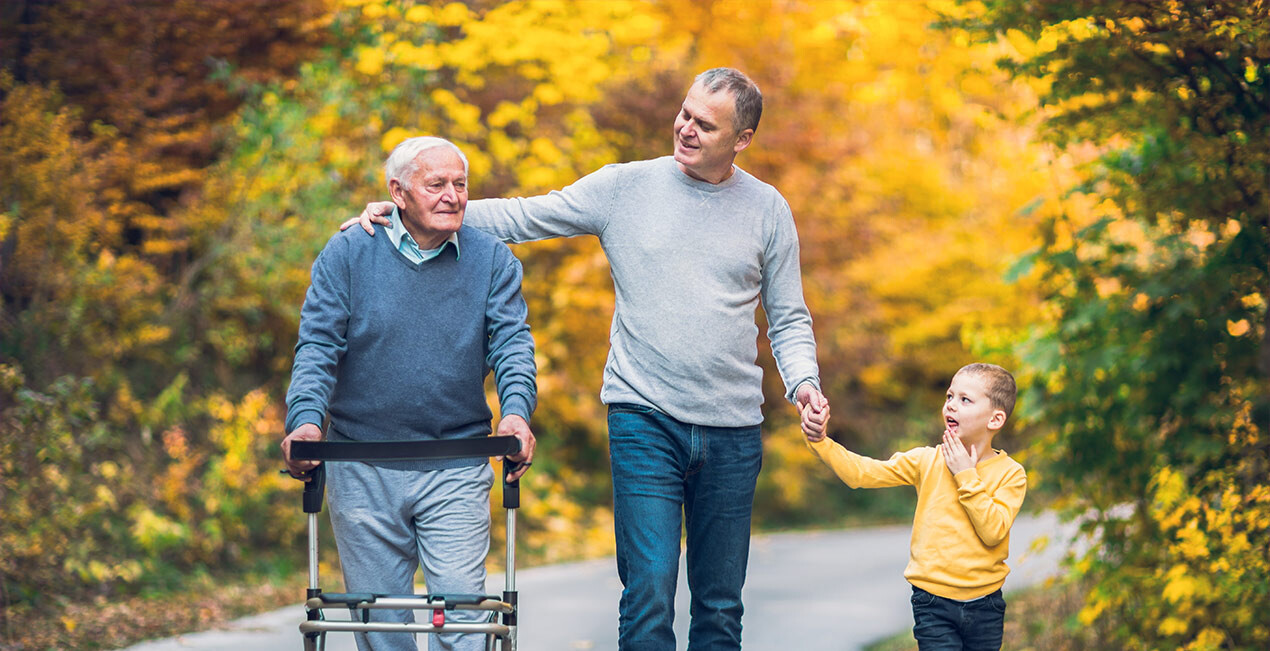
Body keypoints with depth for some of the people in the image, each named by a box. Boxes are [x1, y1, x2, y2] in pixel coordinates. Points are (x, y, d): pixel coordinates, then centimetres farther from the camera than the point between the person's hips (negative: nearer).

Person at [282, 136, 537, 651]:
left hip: (456, 473, 0)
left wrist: (516, 411, -23)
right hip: (363, 472, 0)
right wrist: (305, 418, -22)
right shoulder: (347, 255, 1)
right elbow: (318, 344, -5)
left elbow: (511, 341, -4)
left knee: (461, 608, -7)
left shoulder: (492, 260, 4)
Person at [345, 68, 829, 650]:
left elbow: (788, 319, 13)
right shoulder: (625, 187, 3)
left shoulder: (767, 209, 7)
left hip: (732, 431, 2)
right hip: (644, 419, -2)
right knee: (648, 595, -12)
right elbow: (522, 218, 4)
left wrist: (803, 382, -7)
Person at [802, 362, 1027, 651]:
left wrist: (965, 476, -16)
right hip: (934, 603, 0)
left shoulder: (1010, 474, -4)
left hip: (985, 606, 1)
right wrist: (820, 442, -18)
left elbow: (993, 532, -17)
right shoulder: (927, 461, 0)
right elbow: (862, 473, -6)